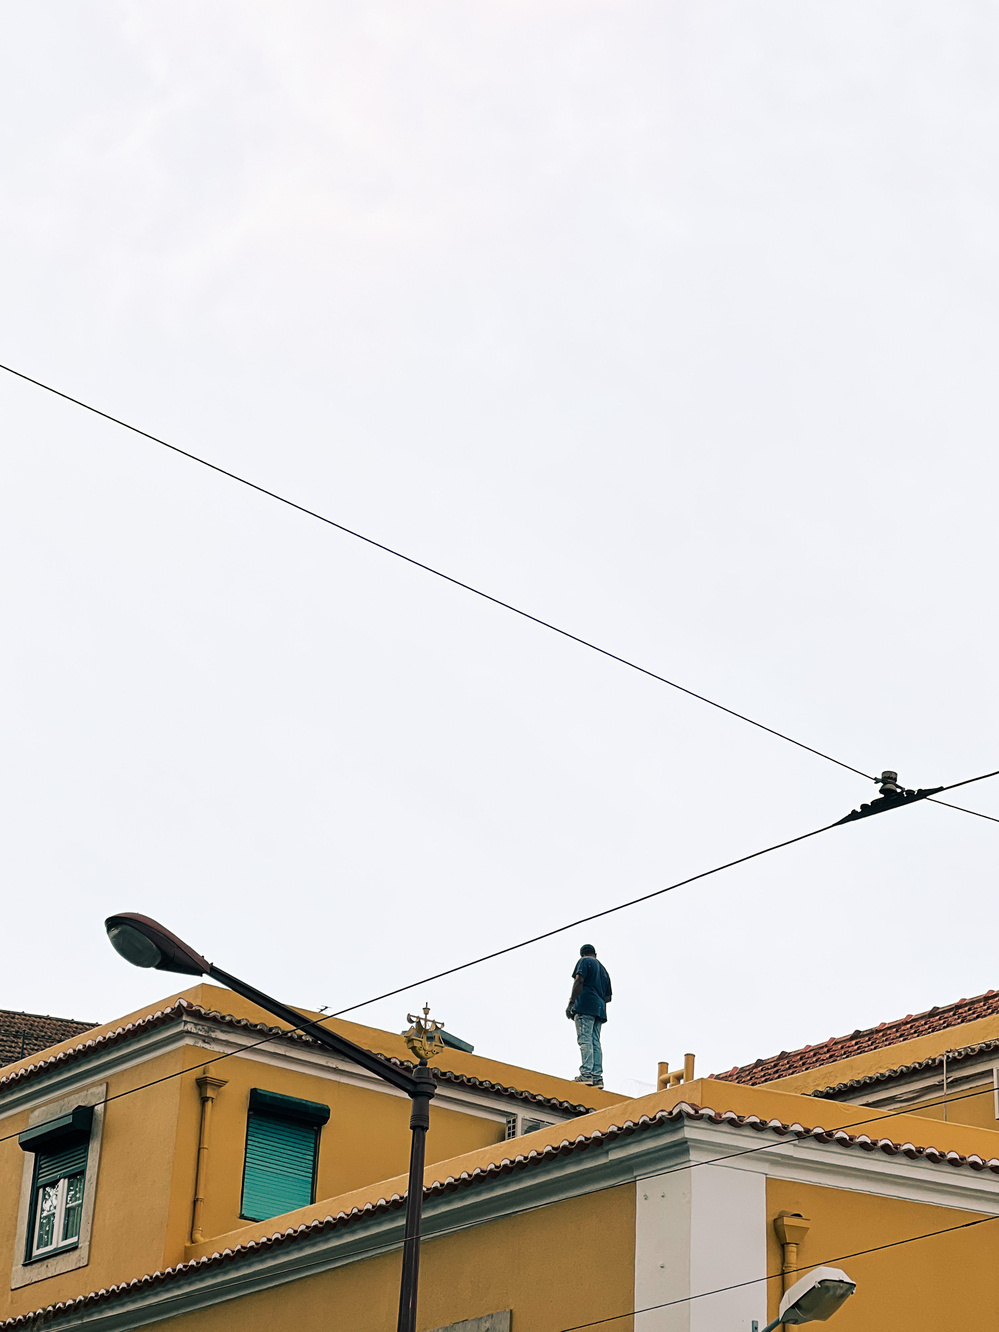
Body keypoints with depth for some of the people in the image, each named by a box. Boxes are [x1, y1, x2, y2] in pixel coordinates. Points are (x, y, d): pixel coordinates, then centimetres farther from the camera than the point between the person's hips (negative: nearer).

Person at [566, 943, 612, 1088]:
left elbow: (579, 980, -11)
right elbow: (608, 997, 25)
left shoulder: (584, 961, 7)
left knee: (585, 1040, -14)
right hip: (599, 1009, 7)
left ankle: (586, 1074, -24)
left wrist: (571, 1002, -13)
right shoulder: (603, 969, 28)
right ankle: (597, 1076, -7)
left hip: (585, 1006, -7)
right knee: (595, 1042, 3)